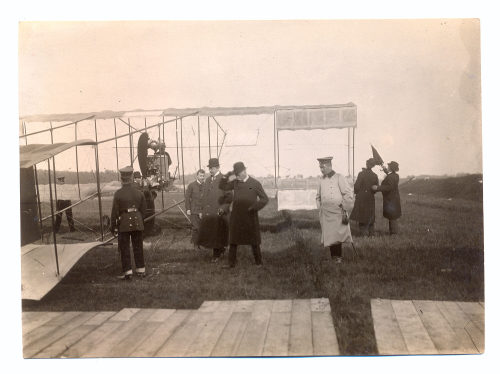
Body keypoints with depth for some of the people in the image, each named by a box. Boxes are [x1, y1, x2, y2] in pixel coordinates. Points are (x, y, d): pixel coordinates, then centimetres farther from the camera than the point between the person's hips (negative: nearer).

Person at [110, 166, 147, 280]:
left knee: (124, 249, 5)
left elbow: (115, 212, -9)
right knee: (138, 247, 14)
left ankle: (128, 272, 5)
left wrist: (113, 227, 0)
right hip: (137, 222, 4)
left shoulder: (118, 194, -11)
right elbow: (143, 210, 6)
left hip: (124, 224, -3)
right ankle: (141, 270, 21)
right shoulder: (139, 193, 0)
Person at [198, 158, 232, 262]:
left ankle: (216, 254, 18)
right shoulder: (207, 180, 16)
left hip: (219, 213, -6)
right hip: (208, 213, 7)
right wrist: (202, 210, 15)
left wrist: (223, 208, -20)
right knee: (207, 234, 8)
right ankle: (220, 249, 28)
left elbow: (229, 197, -9)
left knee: (217, 234, 2)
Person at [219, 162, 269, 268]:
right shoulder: (235, 182, 6)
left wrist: (254, 208, -17)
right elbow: (222, 187, 9)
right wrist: (227, 176, -5)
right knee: (233, 241, 6)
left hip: (250, 216, -3)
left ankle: (258, 262, 19)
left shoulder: (255, 183, -4)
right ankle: (231, 263, 16)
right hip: (236, 216, 3)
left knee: (254, 241, 6)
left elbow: (265, 199, -3)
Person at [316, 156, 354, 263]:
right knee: (329, 236, 6)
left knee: (337, 235, -7)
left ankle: (338, 256, 2)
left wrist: (345, 209, -10)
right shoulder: (322, 180, 13)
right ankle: (333, 256, 14)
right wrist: (319, 207, 15)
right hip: (325, 213, 5)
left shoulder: (339, 178, -4)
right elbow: (318, 196, 28)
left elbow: (348, 194, -7)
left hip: (337, 212, -5)